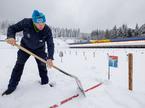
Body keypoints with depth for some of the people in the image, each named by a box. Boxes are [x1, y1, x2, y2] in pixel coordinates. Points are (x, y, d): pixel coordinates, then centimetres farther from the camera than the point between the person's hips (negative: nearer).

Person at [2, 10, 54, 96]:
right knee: (19, 64, 0)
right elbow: (12, 28, -18)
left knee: (42, 65, 0)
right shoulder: (26, 23, -31)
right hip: (25, 46, 0)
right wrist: (11, 36, -40)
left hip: (39, 48, 0)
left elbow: (50, 45, -28)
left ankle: (45, 82, 20)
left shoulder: (47, 30, -29)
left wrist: (50, 58, -41)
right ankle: (12, 86, 13)